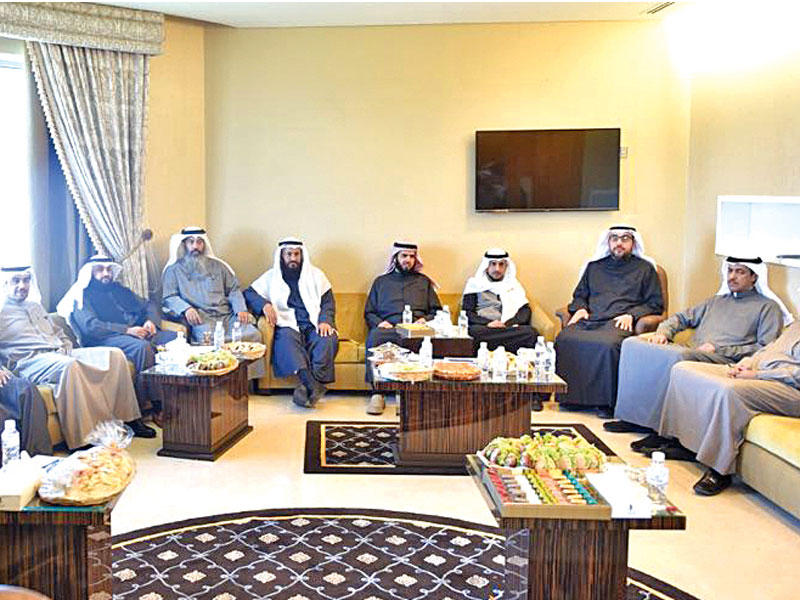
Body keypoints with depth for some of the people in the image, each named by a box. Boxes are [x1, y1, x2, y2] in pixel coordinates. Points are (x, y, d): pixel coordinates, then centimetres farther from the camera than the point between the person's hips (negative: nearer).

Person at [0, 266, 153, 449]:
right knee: (70, 365, -41)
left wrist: (66, 347, 10)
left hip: (60, 353, 8)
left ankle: (130, 419, -10)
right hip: (32, 361, -7)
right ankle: (78, 439, -40)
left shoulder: (36, 307, 28)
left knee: (115, 355, -11)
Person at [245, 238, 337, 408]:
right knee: (287, 338, -37)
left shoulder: (316, 274, 18)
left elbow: (328, 302, 13)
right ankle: (313, 385, -55)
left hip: (314, 325, 1)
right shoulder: (271, 277, 17)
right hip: (288, 325, -1)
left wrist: (325, 320, -7)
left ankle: (306, 387, -44)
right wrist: (264, 304, -11)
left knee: (328, 339, -34)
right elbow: (249, 293, 10)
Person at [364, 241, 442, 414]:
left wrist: (426, 320, 1)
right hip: (388, 328, 1)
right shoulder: (381, 282, 27)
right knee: (374, 336, -37)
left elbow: (437, 312, 22)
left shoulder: (424, 281, 28)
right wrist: (379, 322, -1)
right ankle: (377, 393, -36)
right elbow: (369, 312, 21)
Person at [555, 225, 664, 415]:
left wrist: (631, 315, -5)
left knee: (607, 345, -39)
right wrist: (580, 308, 8)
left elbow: (655, 303, 12)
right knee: (564, 340, -30)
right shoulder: (594, 266, 29)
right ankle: (568, 395, -21)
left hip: (618, 322, -3)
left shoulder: (644, 268, 19)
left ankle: (605, 401, -28)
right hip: (589, 320, 3)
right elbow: (579, 295, 32)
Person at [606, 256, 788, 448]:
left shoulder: (768, 307, 12)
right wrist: (663, 332, 8)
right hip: (692, 351, 7)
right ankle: (633, 416, -15)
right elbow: (682, 317, 31)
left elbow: (765, 348, -2)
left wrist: (720, 350, -10)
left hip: (725, 360, -7)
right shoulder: (716, 301, 32)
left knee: (676, 356, -39)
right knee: (633, 344, -13)